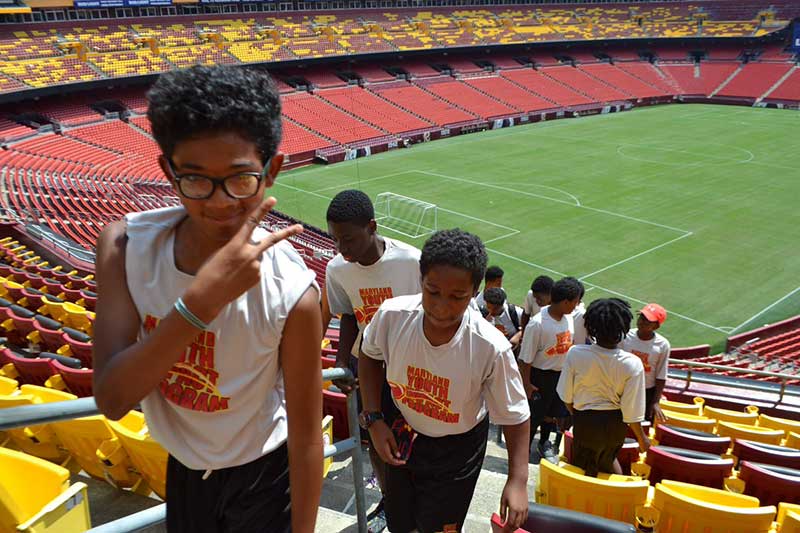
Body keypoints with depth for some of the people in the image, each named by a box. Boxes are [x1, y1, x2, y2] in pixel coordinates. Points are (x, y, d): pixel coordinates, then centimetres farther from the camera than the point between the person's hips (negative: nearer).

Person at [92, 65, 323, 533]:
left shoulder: (292, 293, -30)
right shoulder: (125, 246, -21)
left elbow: (306, 431, -20)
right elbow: (112, 400, -27)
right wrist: (202, 299, -40)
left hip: (262, 477, -3)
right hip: (183, 470, 4)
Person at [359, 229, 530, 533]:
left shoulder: (491, 348, -32)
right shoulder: (392, 315, -26)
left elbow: (514, 415, -16)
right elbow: (370, 356, -2)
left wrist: (517, 481, -20)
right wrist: (374, 419, -7)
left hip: (456, 449, -2)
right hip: (401, 436, 3)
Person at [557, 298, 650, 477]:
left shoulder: (576, 353, -22)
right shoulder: (632, 364, -23)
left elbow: (566, 395, -9)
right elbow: (631, 410, -14)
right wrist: (642, 438, 4)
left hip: (585, 422, -1)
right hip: (615, 424, 1)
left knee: (586, 471, 19)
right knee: (607, 458, 32)